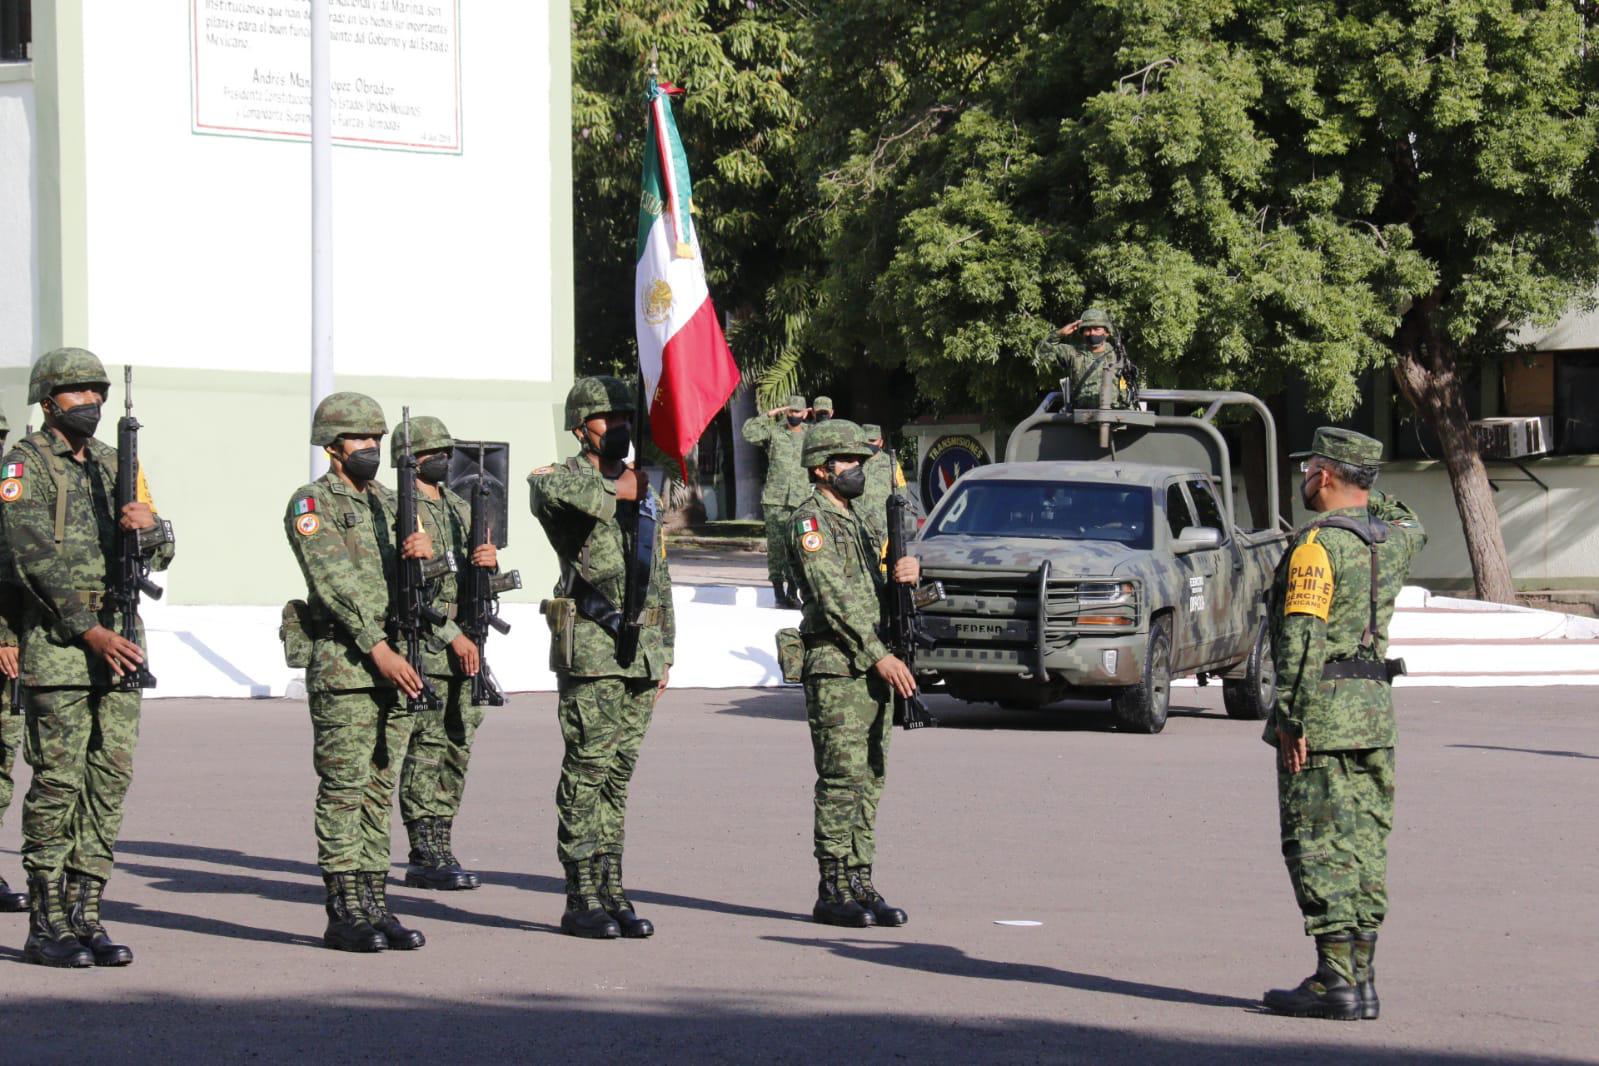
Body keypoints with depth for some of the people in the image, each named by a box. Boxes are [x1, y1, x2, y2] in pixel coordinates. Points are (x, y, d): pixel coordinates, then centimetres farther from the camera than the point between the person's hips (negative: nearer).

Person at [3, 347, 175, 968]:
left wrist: (147, 526, -8)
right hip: (56, 642, -6)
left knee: (110, 778, 4)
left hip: (120, 638, 6)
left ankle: (85, 914, 9)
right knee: (57, 780, -6)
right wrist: (88, 630, -19)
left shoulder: (114, 465, 18)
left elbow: (161, 556, 16)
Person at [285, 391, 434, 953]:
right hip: (344, 666, -7)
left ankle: (376, 905, 11)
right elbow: (334, 583, -14)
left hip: (397, 662, 7)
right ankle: (343, 913, -4)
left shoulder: (387, 501, 18)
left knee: (380, 788, 8)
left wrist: (423, 548, -15)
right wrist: (377, 649, -21)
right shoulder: (311, 503, -4)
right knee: (344, 789, -5)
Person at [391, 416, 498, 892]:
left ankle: (439, 848, 12)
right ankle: (425, 857, -8)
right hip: (423, 647, -8)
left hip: (463, 648, 8)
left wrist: (488, 560, -9)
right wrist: (452, 635, -19)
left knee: (456, 751, 7)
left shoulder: (461, 509, 18)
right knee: (425, 751, -9)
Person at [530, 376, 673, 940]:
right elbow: (547, 490, -32)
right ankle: (581, 901, -3)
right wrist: (613, 491, -21)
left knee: (619, 773, 9)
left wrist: (665, 650, 19)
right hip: (591, 647, -7)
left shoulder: (643, 487, 19)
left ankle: (611, 892, 12)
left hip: (642, 651, 7)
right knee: (587, 772, -6)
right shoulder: (567, 480, -4)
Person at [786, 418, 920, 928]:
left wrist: (907, 573, 0)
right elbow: (833, 597, -15)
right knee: (842, 778, -10)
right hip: (836, 668, -9)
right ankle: (833, 892, -8)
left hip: (873, 669, 9)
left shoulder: (854, 521, 21)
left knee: (869, 779, 7)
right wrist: (879, 656, -19)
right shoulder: (810, 520, -7)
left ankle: (860, 884, 10)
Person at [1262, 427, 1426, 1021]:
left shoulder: (1318, 544, -13)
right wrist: (1368, 494, 31)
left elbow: (1301, 638, -20)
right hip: (1376, 706, 8)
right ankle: (1361, 976, 11)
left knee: (1318, 845, -5)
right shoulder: (1393, 539, 9)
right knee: (1363, 844, 9)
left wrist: (1291, 718, -19)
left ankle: (1336, 981, -8)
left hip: (1323, 706, -8)